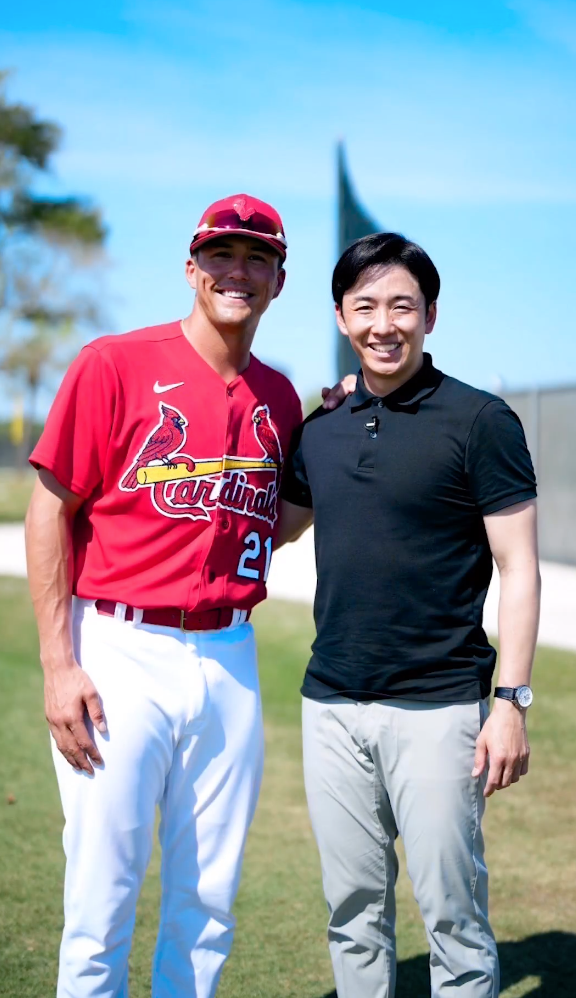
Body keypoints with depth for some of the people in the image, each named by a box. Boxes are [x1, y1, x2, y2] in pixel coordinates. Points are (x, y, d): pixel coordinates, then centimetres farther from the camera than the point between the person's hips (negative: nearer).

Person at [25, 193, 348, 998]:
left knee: (208, 902, 12)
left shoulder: (279, 398, 10)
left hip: (228, 659, 5)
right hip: (120, 656, -4)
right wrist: (58, 665, -10)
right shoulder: (114, 365, -5)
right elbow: (51, 512, -5)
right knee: (101, 900, 1)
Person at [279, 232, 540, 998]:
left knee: (453, 915, 1)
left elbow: (519, 569, -7)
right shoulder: (320, 432, 10)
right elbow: (276, 525, 25)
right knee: (354, 910, 12)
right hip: (332, 705, 5)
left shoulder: (479, 421, -5)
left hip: (436, 707, -5)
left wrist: (511, 702, -13)